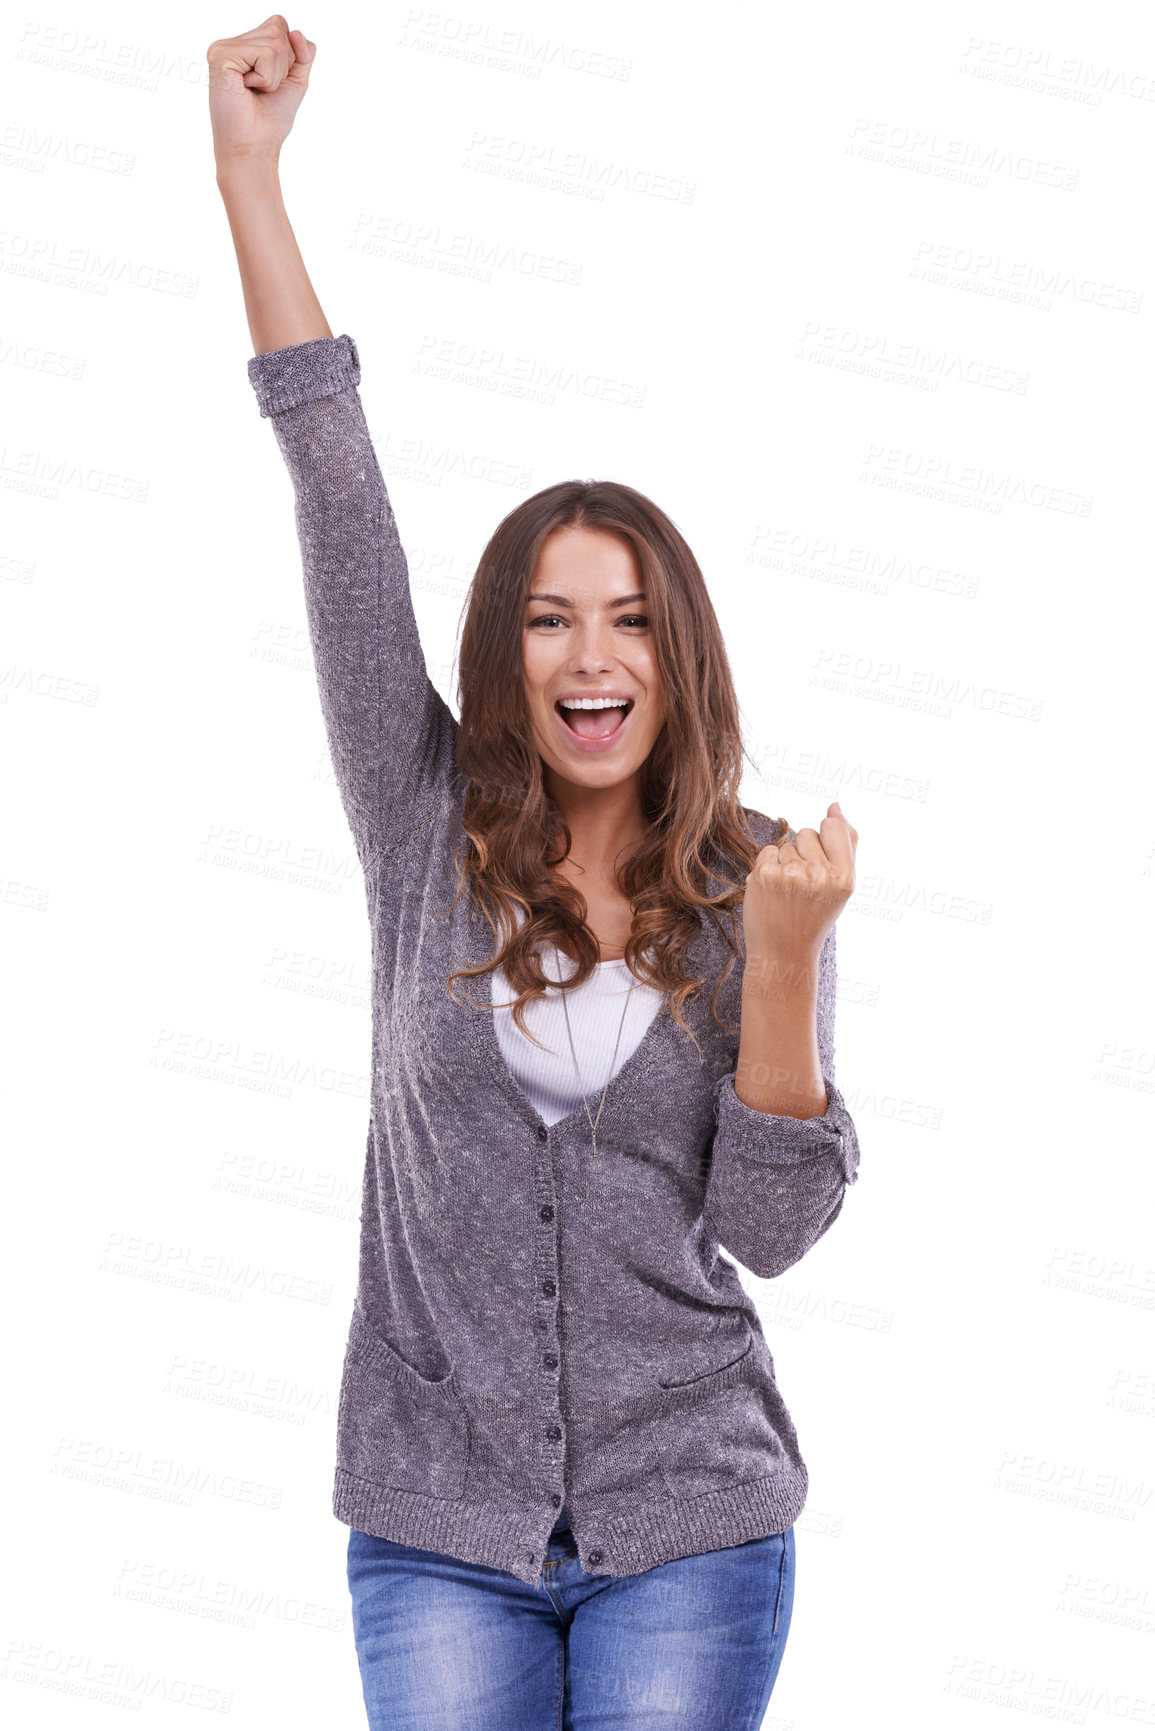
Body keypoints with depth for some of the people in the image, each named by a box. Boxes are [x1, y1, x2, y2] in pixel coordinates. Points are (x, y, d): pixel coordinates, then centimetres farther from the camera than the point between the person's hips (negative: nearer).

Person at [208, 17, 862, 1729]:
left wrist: (782, 953, -18)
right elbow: (338, 504, -4)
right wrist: (250, 177, -5)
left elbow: (773, 1224, -5)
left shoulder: (748, 895, 0)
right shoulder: (430, 834, 0)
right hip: (437, 1522, 1)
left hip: (687, 1530, 0)